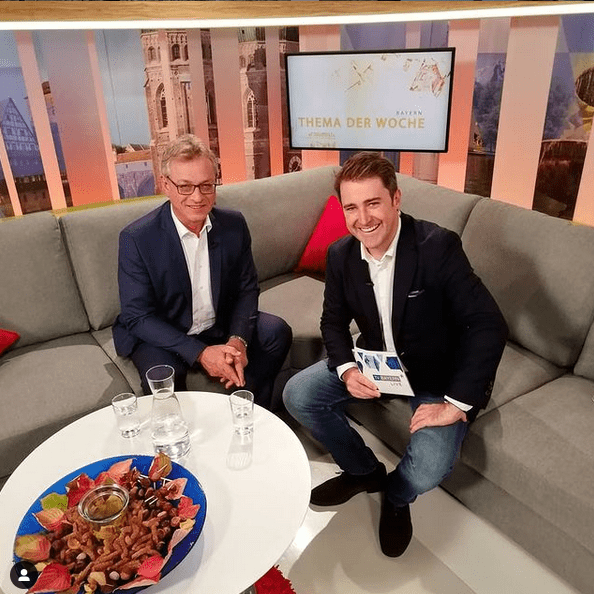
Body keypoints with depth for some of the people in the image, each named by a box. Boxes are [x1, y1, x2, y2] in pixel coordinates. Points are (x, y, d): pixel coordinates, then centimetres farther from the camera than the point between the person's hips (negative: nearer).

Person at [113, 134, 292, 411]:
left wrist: (238, 340, -21)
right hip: (157, 335, -4)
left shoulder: (234, 224, -8)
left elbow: (247, 288, -2)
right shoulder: (136, 238, -20)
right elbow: (138, 317, -18)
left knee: (277, 332, -14)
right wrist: (200, 353, -29)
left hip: (220, 326, 4)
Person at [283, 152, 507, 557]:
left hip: (438, 375, -4)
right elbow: (334, 321, 3)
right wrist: (347, 370, -17)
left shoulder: (438, 246, -25)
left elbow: (489, 326, -27)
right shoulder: (341, 255, -8)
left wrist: (457, 405, -27)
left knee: (429, 467, -26)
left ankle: (396, 496, 16)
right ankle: (365, 471, 17)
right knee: (298, 395, -9)